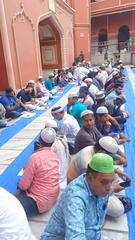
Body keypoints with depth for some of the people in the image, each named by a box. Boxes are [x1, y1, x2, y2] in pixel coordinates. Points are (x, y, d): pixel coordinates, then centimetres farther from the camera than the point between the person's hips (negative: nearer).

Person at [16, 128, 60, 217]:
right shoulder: (54, 154, -1)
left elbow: (24, 185, -17)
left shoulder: (35, 157, -25)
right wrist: (27, 168, 6)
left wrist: (19, 186, 4)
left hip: (40, 202, -8)